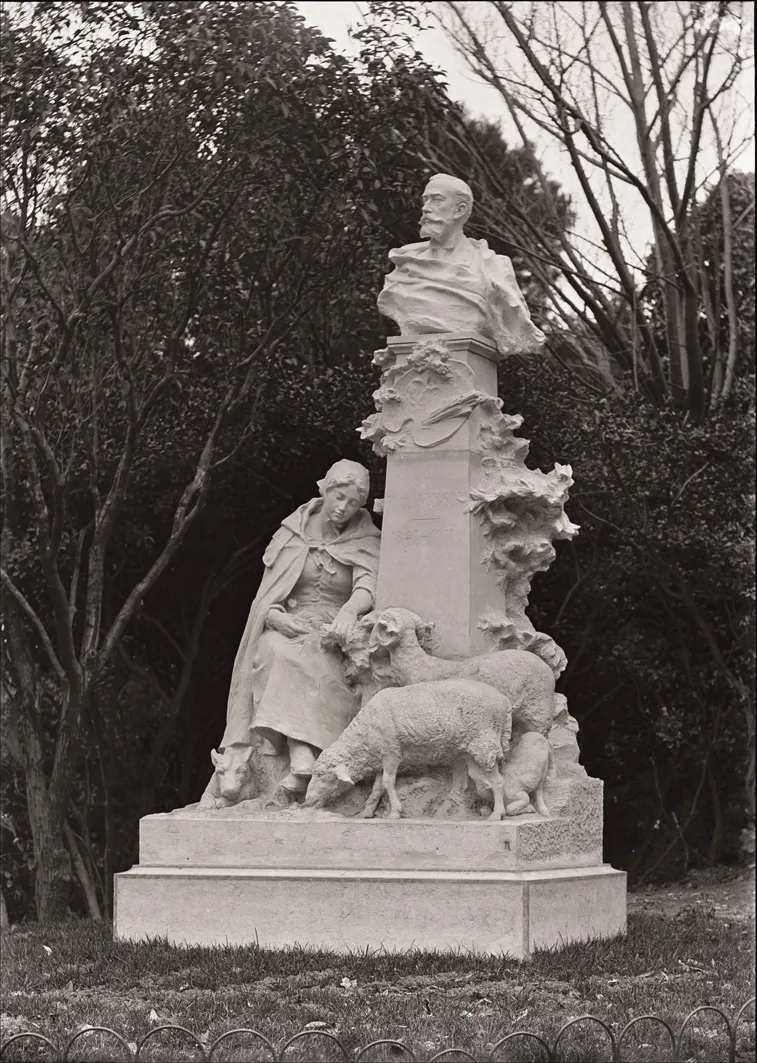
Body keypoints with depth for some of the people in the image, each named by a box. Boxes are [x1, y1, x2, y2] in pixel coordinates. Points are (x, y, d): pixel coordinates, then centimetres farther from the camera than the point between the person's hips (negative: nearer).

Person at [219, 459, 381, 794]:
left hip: (335, 633, -1)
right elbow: (268, 593, 11)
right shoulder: (291, 533, 13)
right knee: (276, 652, -35)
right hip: (289, 628, 1)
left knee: (308, 660, -36)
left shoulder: (364, 541, 8)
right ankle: (301, 756, -49)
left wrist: (350, 610, -36)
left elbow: (367, 585, -12)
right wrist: (276, 616, -14)